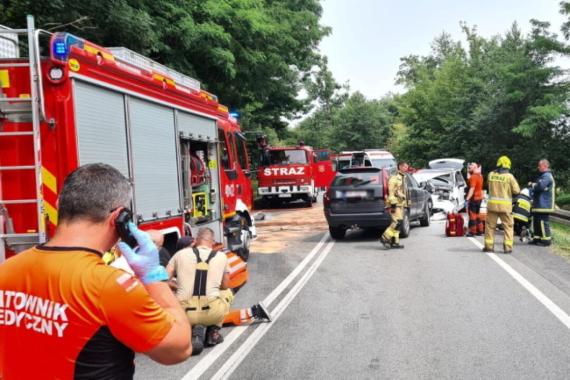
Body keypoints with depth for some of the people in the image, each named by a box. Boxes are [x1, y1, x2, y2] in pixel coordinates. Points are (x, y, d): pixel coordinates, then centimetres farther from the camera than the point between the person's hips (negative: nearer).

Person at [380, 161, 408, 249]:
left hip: (401, 204, 9)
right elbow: (391, 192, -18)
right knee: (397, 222, -17)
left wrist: (405, 204, 24)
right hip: (395, 204, -9)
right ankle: (385, 238, -11)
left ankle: (394, 242, 10)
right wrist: (393, 204, -23)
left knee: (397, 223, 7)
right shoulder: (394, 178, -11)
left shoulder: (403, 178, 21)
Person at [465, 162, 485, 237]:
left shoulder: (473, 177, -18)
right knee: (477, 215, 16)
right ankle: (480, 230, 20)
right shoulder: (480, 176, 13)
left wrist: (467, 199, -27)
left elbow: (472, 189, -25)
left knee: (472, 215, -5)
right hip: (479, 197, 10)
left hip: (473, 198, -10)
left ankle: (472, 232, -3)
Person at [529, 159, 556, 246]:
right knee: (536, 222, 13)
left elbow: (540, 186, -25)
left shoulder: (547, 176, -13)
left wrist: (532, 185, -7)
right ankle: (537, 238, 20)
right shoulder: (542, 176, 21)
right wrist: (533, 185, 5)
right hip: (538, 205, 10)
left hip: (544, 205, -10)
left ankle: (546, 240, -4)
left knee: (543, 223, -8)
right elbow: (538, 186, 25)